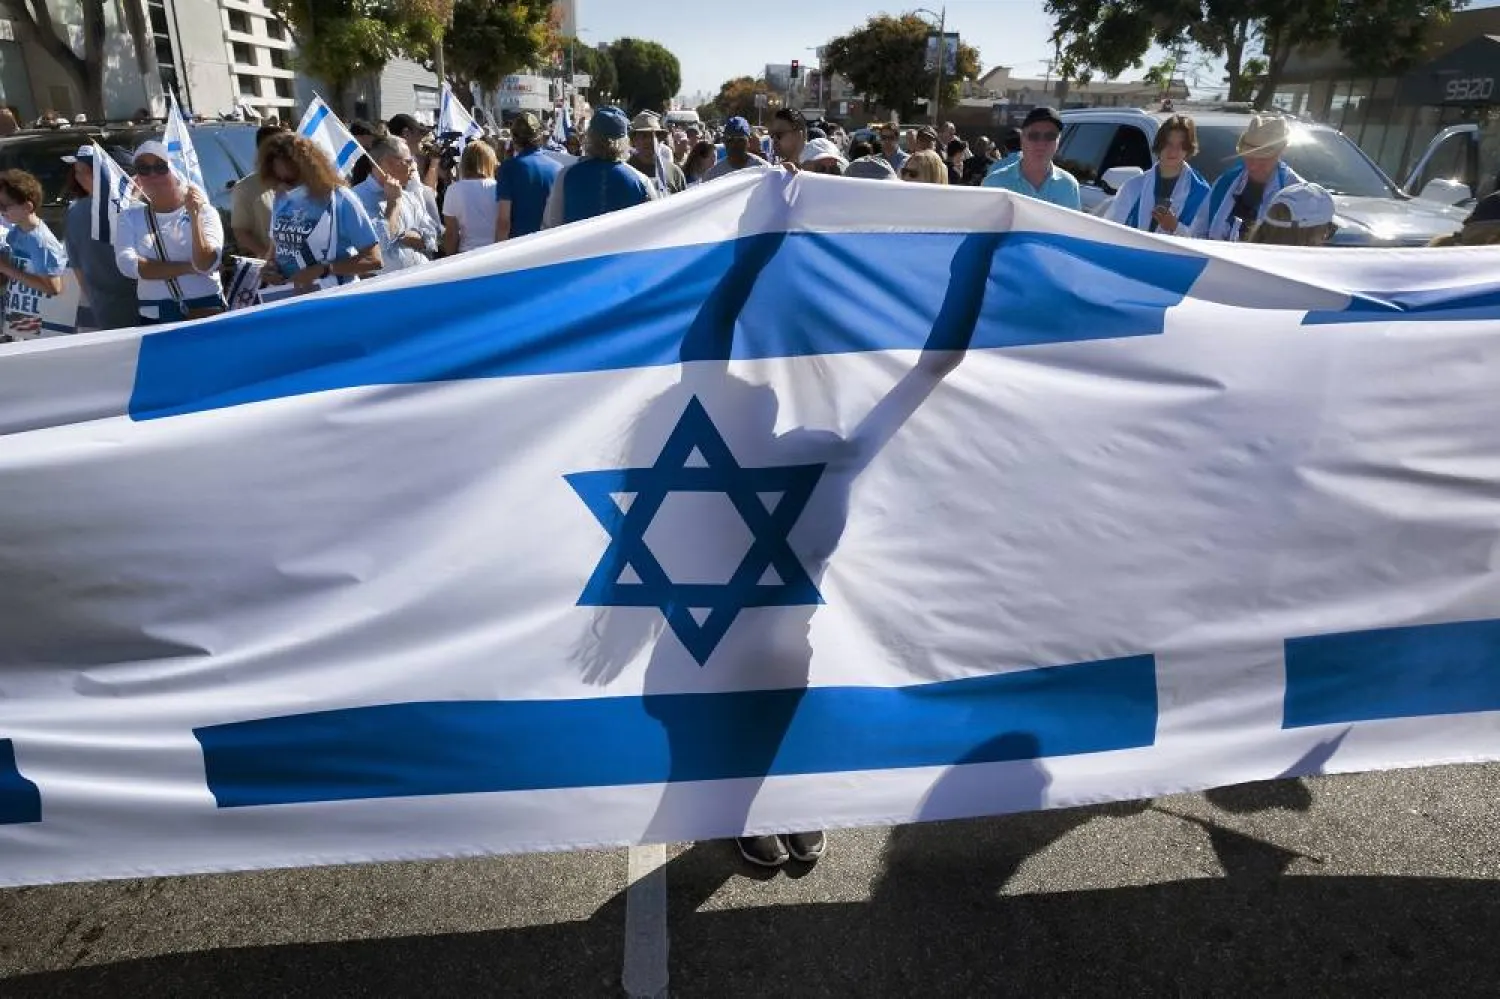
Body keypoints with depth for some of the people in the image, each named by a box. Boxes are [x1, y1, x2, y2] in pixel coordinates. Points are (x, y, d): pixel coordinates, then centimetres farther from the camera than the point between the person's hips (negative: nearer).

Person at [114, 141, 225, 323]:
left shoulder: (204, 211, 2)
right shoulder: (130, 217, 8)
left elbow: (206, 264, -12)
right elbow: (127, 264, -9)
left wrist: (194, 216, -19)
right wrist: (188, 267, -14)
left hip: (207, 313, -1)